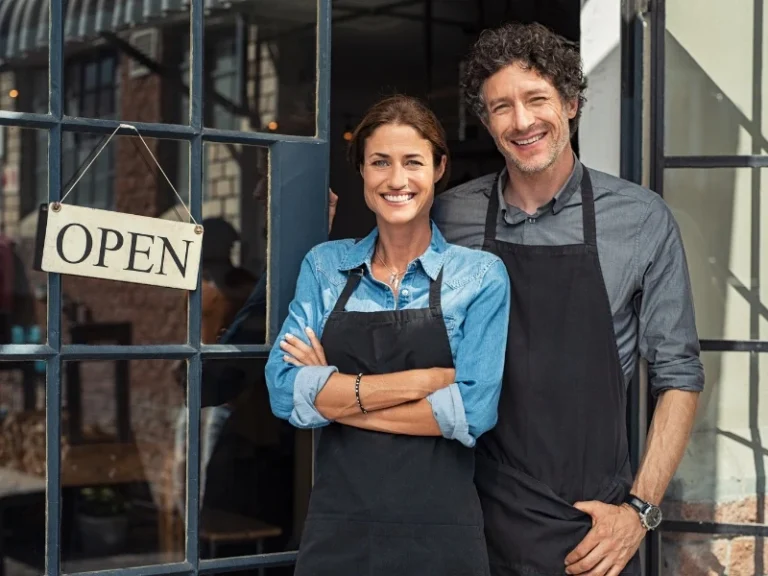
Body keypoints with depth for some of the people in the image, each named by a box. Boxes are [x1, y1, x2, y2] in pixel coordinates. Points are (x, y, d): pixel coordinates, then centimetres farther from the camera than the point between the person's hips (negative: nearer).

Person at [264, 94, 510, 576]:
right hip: (336, 530, 2)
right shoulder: (324, 266, 4)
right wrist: (424, 379, -15)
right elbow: (286, 391, -8)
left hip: (440, 535, -2)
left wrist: (336, 395, -10)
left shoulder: (480, 274, -2)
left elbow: (473, 410, -13)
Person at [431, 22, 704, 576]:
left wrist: (640, 509, -7)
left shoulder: (643, 219, -5)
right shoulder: (450, 217, -1)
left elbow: (679, 376, -1)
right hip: (477, 522, 1)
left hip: (591, 528, -1)